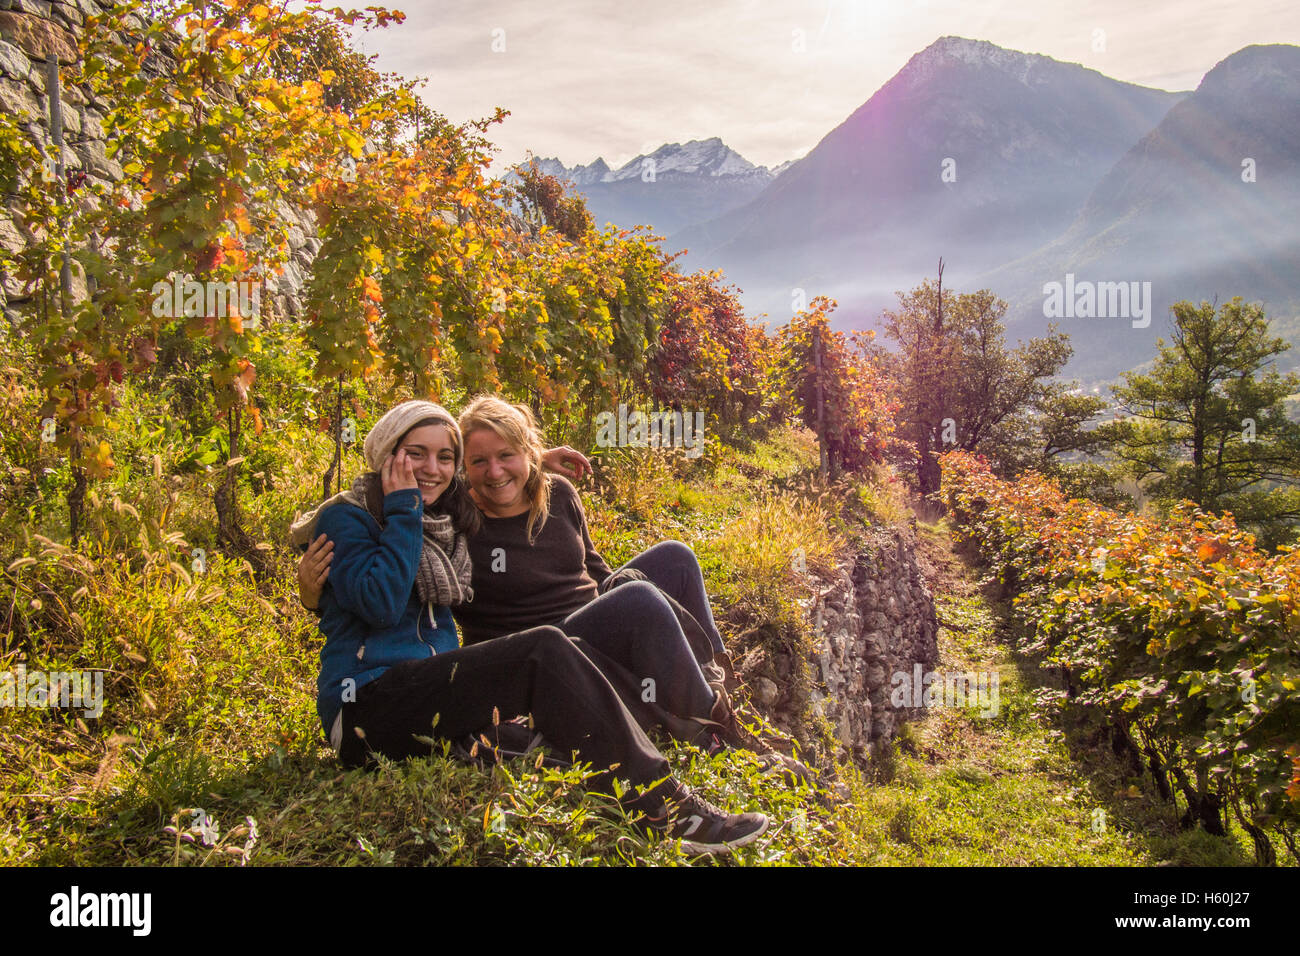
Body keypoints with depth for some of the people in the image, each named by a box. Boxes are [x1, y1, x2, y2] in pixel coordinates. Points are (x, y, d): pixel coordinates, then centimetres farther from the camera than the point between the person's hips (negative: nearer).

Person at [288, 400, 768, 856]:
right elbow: (381, 605, -18)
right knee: (544, 649, -27)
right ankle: (662, 807, -28)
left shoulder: (443, 521, 18)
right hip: (369, 707, -7)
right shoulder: (347, 518, -2)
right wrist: (402, 511, -11)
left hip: (429, 693, 7)